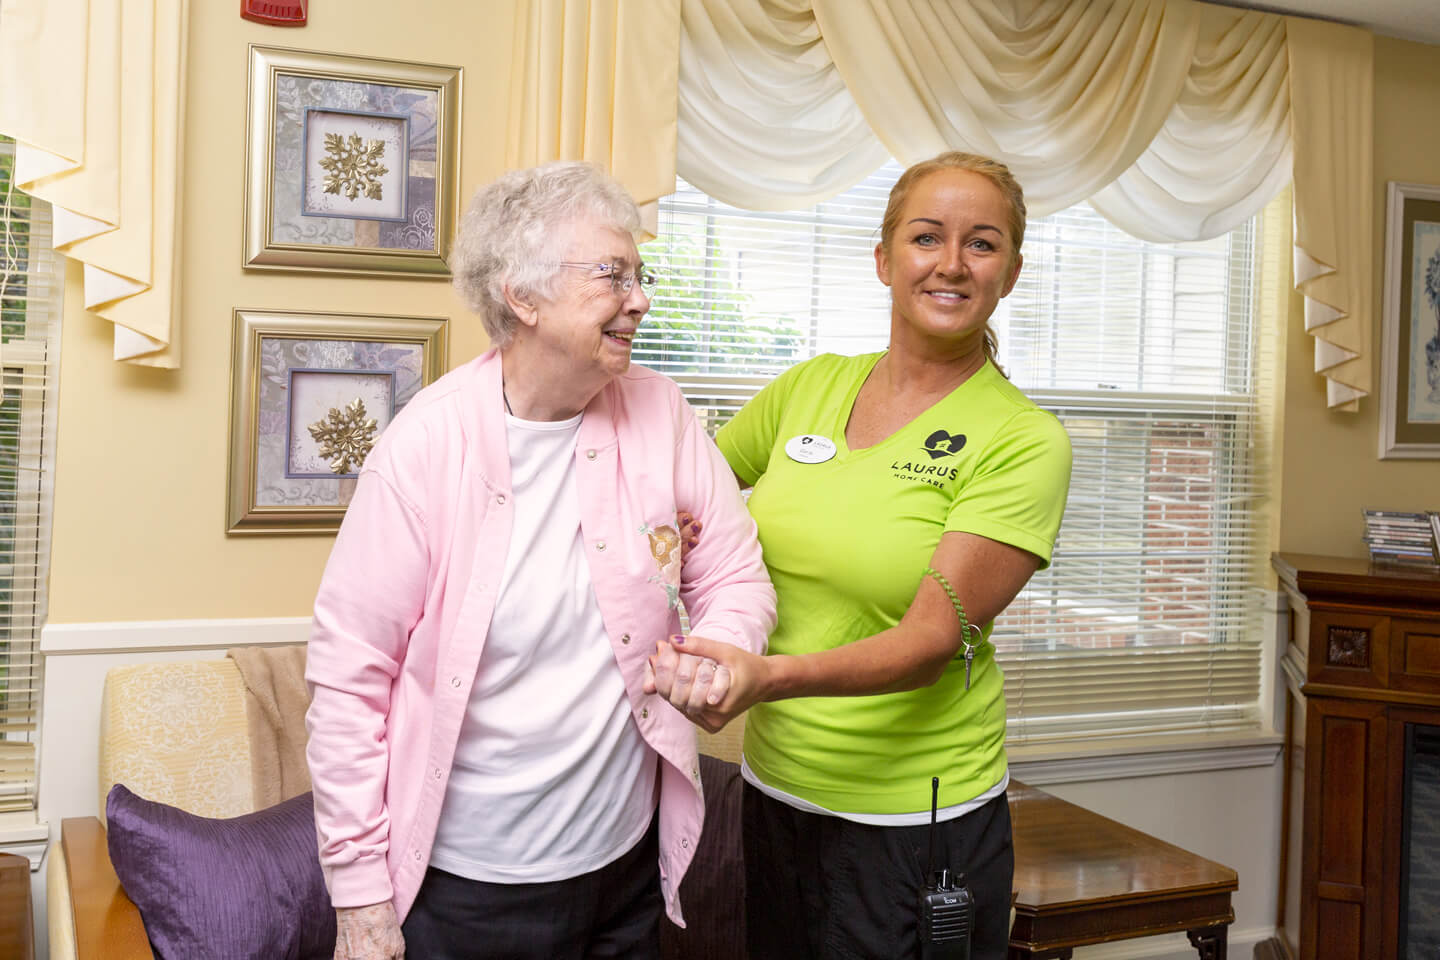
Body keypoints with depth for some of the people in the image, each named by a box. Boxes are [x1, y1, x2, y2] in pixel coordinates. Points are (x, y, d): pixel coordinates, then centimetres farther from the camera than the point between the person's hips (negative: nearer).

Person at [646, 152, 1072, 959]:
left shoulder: (1023, 441, -11)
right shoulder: (811, 387, 2)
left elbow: (936, 636, -20)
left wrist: (771, 678, -36)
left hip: (912, 819, -4)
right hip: (775, 791, 4)